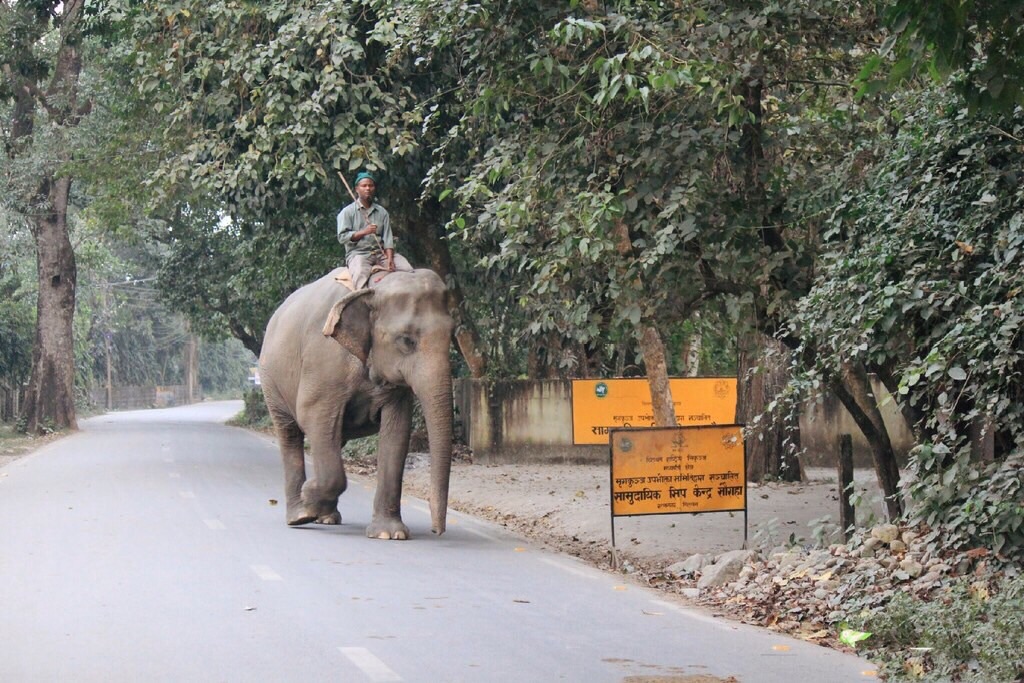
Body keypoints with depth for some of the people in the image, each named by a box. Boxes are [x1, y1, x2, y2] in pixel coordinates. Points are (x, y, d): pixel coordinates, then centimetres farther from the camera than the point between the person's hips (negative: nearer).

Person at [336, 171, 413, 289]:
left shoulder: (382, 212, 15)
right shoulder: (347, 212, 6)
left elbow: (388, 238, 4)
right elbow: (342, 237, -4)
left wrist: (390, 259, -12)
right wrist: (364, 232, -16)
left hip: (381, 252, 4)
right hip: (358, 253, -4)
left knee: (407, 269, -16)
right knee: (361, 275, -36)